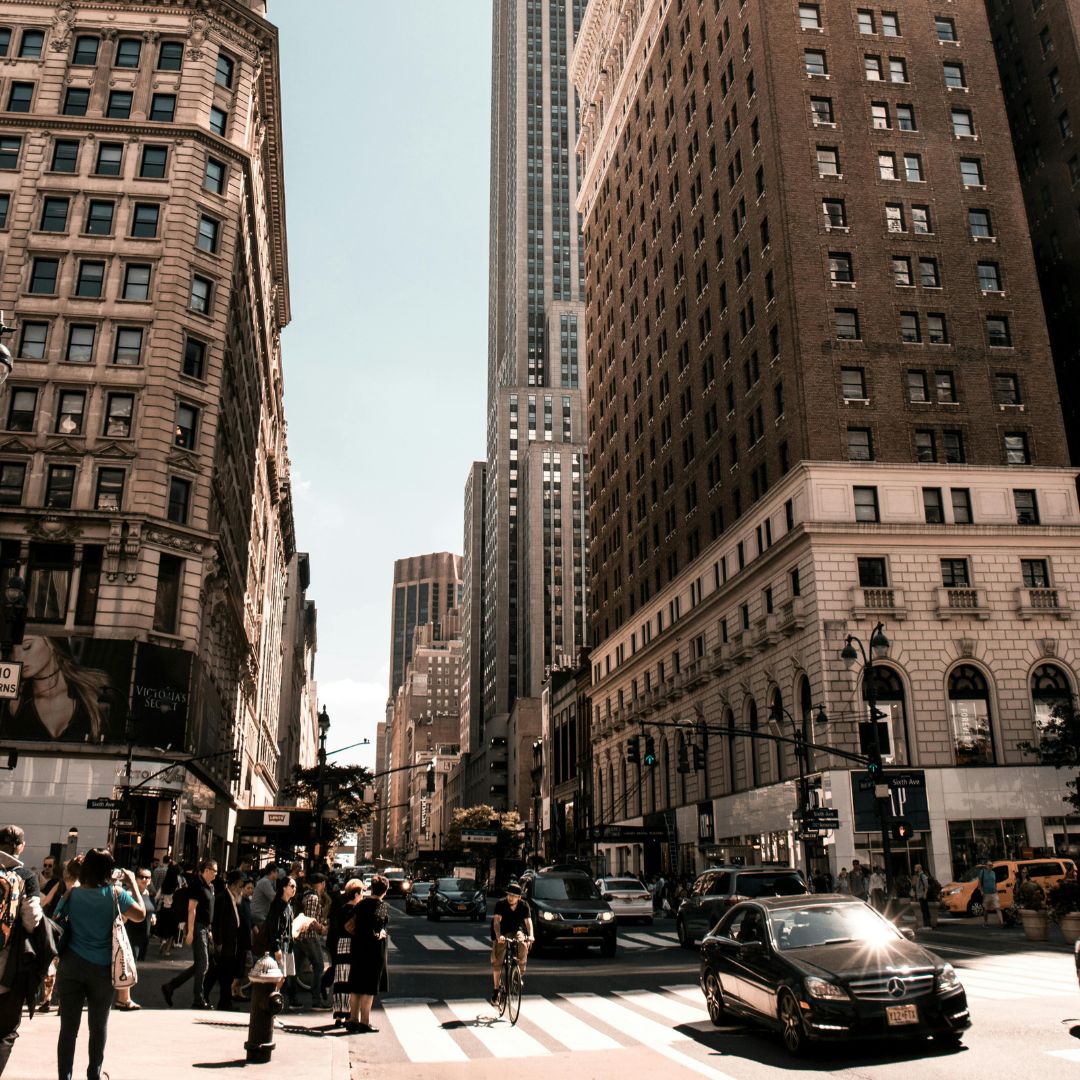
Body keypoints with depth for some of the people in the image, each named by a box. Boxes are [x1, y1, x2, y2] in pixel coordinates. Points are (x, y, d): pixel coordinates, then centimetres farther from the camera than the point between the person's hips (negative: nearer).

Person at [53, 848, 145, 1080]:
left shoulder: (72, 894, -2)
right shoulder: (115, 893, -7)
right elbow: (140, 914, 0)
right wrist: (133, 883, 6)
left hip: (71, 966, 1)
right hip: (102, 968, -1)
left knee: (68, 1027, 2)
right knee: (99, 1026, 16)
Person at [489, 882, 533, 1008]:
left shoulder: (524, 906, -14)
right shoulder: (501, 904, -20)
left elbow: (528, 921, -24)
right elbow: (496, 921, -29)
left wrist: (530, 936, -43)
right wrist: (498, 936, -46)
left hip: (516, 932, 1)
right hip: (501, 934, -1)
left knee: (523, 946, -28)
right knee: (497, 962, -10)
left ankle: (520, 973, -4)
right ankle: (496, 990, 5)